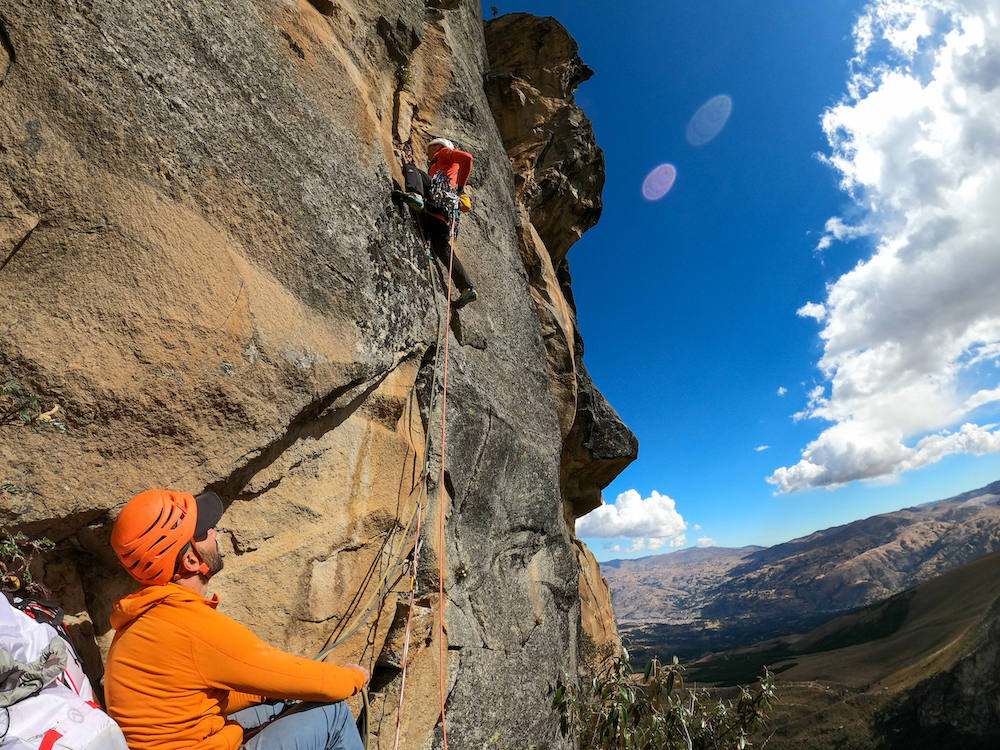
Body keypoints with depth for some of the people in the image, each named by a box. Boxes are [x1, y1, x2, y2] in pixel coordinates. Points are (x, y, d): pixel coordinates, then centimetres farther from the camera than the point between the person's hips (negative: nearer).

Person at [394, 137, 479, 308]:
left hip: (439, 193, -8)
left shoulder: (445, 152, 24)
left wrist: (460, 187, -1)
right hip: (445, 213, 8)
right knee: (441, 248, 1)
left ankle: (415, 194, -42)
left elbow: (467, 157, 1)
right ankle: (467, 288, -7)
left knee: (410, 167, -8)